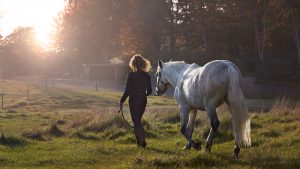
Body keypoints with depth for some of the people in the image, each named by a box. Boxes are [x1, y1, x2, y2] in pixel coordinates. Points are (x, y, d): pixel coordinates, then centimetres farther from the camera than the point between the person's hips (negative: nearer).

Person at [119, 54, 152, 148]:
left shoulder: (131, 75, -13)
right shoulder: (146, 76, -1)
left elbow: (127, 90, -14)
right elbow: (149, 90, 4)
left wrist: (122, 100, -2)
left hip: (133, 100, -5)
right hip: (143, 100, 5)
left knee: (136, 121, 4)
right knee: (138, 120, 21)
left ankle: (141, 141, -4)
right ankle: (140, 140, 20)